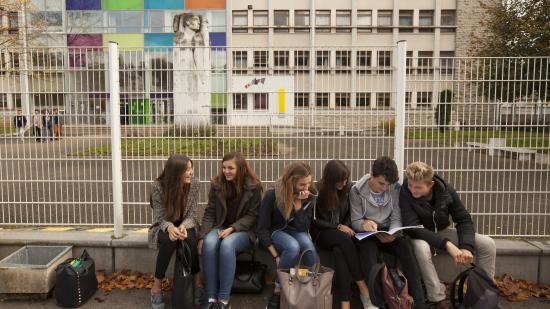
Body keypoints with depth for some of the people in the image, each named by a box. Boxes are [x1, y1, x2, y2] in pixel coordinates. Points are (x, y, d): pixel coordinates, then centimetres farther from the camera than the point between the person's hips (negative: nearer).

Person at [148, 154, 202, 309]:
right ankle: (156, 286, -17)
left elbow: (193, 214, -11)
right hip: (164, 227, -1)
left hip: (185, 225, 1)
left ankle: (196, 282, -12)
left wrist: (184, 226, -33)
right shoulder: (158, 186, -18)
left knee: (190, 239, -33)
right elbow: (160, 217, -17)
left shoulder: (194, 184, -13)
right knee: (169, 240, -35)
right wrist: (170, 227, -40)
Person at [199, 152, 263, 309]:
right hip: (220, 227, 3)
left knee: (227, 244, -36)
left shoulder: (253, 186, -7)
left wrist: (232, 228, -21)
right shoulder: (217, 184, 2)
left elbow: (252, 215, -7)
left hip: (243, 230, -3)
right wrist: (202, 236, -12)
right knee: (209, 243, -32)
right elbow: (209, 213, 2)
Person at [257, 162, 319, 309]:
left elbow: (303, 228, -16)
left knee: (307, 243, -33)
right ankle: (277, 292, -20)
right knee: (293, 247, -35)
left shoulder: (309, 198, -10)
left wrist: (298, 203, -26)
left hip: (295, 232, 3)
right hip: (275, 232, -3)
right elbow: (262, 229, -17)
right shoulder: (272, 196, -20)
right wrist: (276, 255, -23)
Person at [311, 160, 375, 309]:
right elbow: (314, 220, -9)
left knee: (339, 250, -33)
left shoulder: (348, 187, -3)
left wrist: (346, 226, -11)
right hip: (323, 233, -3)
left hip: (341, 233, 3)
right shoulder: (318, 190, -13)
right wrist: (338, 227, -17)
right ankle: (363, 289, -29)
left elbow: (350, 213, 9)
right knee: (344, 239, -35)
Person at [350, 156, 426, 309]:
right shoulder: (357, 191, -10)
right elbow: (355, 222, -8)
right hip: (367, 234, -2)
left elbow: (396, 219, -2)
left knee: (406, 247, -27)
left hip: (388, 232, 2)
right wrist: (365, 223, -31)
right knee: (368, 250, -34)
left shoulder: (395, 188, -4)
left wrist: (392, 234, -23)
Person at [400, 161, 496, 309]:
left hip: (443, 232, 4)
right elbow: (412, 228, -29)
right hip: (421, 235, -4)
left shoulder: (446, 189, -16)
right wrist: (446, 244, -37)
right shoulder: (405, 193, -26)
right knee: (421, 247, -39)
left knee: (488, 244, -11)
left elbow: (464, 219, -9)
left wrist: (466, 246, -27)